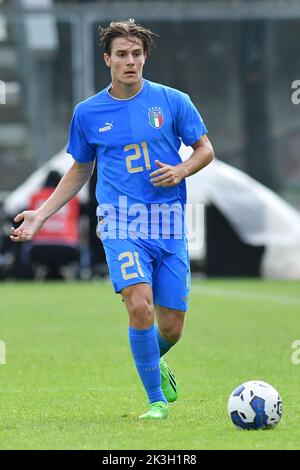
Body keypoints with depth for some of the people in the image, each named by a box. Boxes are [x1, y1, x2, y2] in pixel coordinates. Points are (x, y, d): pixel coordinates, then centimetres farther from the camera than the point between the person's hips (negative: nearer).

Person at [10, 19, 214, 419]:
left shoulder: (172, 101, 2)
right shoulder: (88, 113, 6)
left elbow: (205, 150, 10)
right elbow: (80, 171, 18)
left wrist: (181, 170, -11)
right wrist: (41, 215, 11)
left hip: (169, 225, 1)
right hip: (121, 223, -1)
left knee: (171, 327, 2)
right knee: (140, 306, -22)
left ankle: (154, 362, 39)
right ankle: (156, 399, -7)